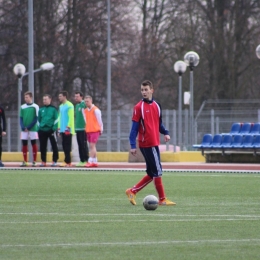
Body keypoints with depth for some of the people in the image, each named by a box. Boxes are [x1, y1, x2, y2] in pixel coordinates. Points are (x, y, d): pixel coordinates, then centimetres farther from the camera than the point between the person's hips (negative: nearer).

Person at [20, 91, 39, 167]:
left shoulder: (35, 107, -1)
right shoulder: (22, 107, 10)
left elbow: (36, 119, -5)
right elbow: (21, 118, 9)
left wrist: (29, 127, -12)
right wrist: (23, 127, -7)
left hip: (33, 129, -4)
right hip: (24, 129, 4)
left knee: (33, 144, 0)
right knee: (24, 144, 3)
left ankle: (34, 161, 3)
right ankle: (25, 161, 8)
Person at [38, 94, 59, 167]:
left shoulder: (53, 109, -2)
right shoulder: (41, 109, 11)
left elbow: (56, 119, -4)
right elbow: (39, 119, 17)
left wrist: (54, 128, -11)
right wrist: (39, 128, 10)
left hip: (51, 130, -4)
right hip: (42, 130, 4)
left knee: (54, 146, -2)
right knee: (42, 147, 6)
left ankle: (54, 161, 4)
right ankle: (43, 161, 13)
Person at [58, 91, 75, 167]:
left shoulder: (69, 105, -9)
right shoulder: (61, 106, 17)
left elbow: (71, 117, -14)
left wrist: (68, 127, -19)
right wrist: (59, 127, 16)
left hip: (68, 130, -8)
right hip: (62, 129, 8)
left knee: (67, 146, -8)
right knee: (64, 146, 7)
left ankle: (67, 162, -7)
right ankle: (67, 161, 10)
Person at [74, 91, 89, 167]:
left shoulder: (84, 105, -9)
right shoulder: (77, 105, 17)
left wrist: (86, 126, -17)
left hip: (83, 128, -8)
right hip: (77, 128, 8)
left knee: (84, 144, -7)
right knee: (80, 145, 9)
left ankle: (86, 160, -4)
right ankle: (82, 160, 12)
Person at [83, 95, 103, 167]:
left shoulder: (96, 110, -9)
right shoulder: (85, 111, 12)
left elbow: (99, 121, -4)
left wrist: (101, 129, -1)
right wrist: (86, 128, 13)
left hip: (95, 130, -7)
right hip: (88, 130, 7)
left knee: (92, 146, -12)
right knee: (92, 146, 9)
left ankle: (90, 161, -16)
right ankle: (95, 162, 13)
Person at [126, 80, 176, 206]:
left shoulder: (157, 106, 11)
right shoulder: (139, 107, -8)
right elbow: (134, 127, -9)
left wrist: (165, 133, 1)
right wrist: (133, 145, -14)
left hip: (154, 143, 7)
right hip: (147, 144, -7)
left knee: (152, 173, 11)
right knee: (157, 171, -5)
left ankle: (132, 191, 19)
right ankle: (162, 199, 2)